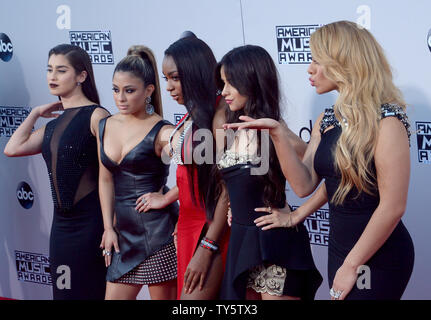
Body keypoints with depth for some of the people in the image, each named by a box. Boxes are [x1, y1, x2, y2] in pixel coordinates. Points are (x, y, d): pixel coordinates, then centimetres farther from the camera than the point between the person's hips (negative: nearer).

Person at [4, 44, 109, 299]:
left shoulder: (96, 116, -10)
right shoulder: (55, 124, 15)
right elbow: (13, 148, 7)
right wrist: (36, 113, 12)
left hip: (91, 220, -8)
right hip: (62, 221, 8)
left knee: (89, 292, -1)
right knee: (64, 291, 11)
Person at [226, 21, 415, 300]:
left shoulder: (386, 120, -16)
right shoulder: (327, 121, 7)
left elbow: (393, 207, -19)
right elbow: (304, 185, 1)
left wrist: (352, 265, -15)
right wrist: (277, 133, -10)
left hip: (379, 258, -7)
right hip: (338, 248, 7)